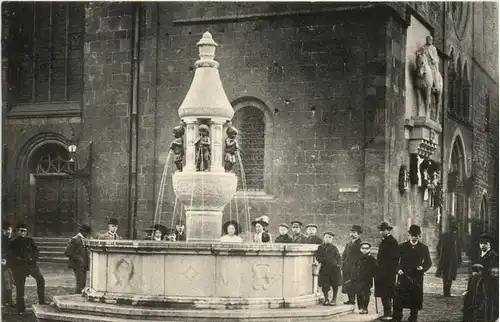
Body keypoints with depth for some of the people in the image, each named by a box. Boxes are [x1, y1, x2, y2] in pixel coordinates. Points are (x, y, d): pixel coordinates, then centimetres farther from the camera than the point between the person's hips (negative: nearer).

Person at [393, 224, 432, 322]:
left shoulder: (424, 248, 6)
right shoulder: (402, 247, 6)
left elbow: (428, 262, 10)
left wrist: (423, 268, -9)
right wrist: (398, 269, -6)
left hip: (417, 278, 1)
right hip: (403, 277, 0)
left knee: (415, 300, 4)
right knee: (398, 299, -6)